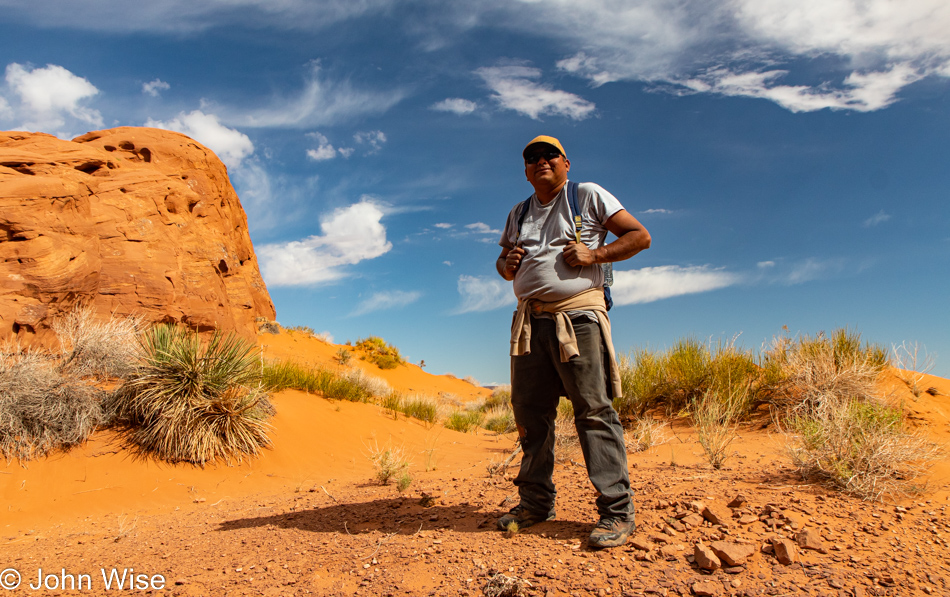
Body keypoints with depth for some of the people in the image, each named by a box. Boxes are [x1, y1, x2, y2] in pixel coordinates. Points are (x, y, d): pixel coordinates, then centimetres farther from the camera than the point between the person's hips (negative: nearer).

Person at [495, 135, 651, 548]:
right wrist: (508, 263, 4)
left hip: (578, 316, -5)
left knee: (594, 410, -8)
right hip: (530, 321, 6)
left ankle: (617, 511, -1)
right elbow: (503, 262, 29)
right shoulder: (518, 213, 21)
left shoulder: (589, 196, 6)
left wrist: (594, 254, -11)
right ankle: (536, 502, 19)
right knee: (529, 410, 6)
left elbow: (640, 236, 3)